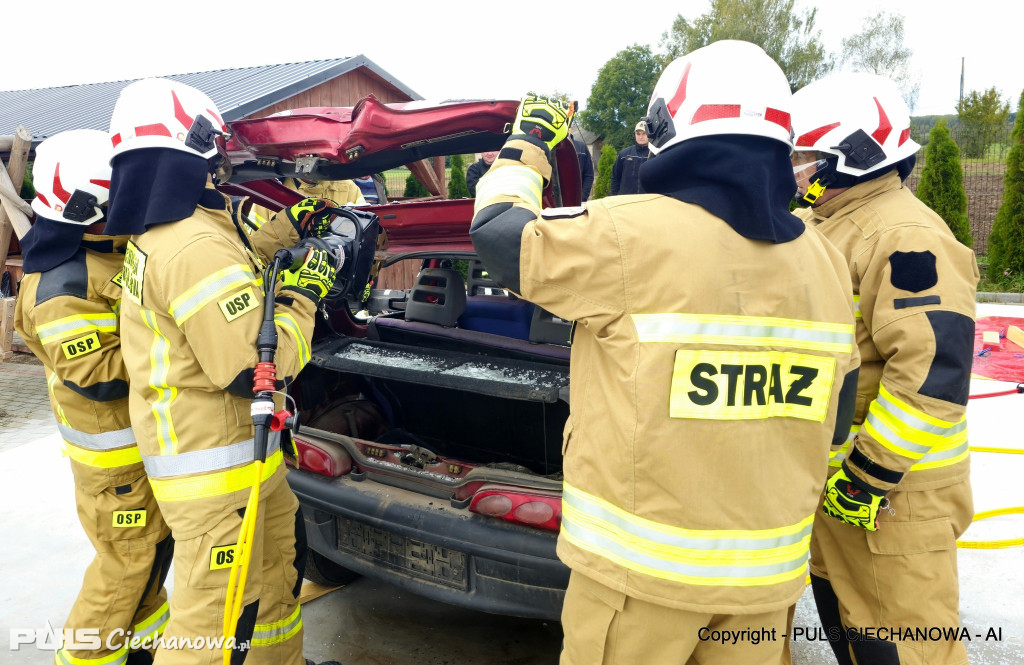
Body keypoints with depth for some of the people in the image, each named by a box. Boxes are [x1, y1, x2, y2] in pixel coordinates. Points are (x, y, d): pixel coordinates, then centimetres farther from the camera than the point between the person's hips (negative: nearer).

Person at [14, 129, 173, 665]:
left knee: (153, 550, 23)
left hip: (146, 439, 9)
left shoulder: (111, 253, 6)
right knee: (125, 565, 5)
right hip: (116, 459, -9)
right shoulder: (60, 289, -23)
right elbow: (97, 378, -26)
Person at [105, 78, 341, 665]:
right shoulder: (198, 245, -25)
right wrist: (304, 292, -13)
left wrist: (289, 226, 23)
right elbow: (259, 367, -27)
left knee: (283, 552, 26)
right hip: (214, 473, -11)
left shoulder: (154, 238, 8)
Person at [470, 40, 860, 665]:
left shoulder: (631, 234, -19)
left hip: (643, 570, -5)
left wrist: (527, 140, 11)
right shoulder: (825, 262, 2)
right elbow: (832, 422, 10)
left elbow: (498, 231, -5)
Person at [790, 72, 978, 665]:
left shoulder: (905, 237, -21)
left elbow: (934, 366, -27)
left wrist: (871, 472, -24)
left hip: (891, 489, -9)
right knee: (839, 610, 24)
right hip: (826, 472, 9)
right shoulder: (818, 225, 11)